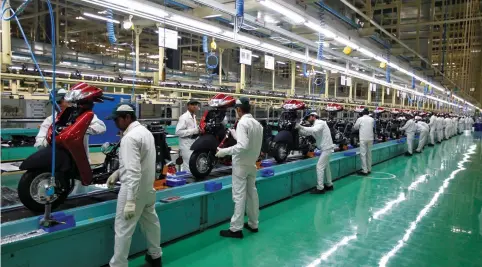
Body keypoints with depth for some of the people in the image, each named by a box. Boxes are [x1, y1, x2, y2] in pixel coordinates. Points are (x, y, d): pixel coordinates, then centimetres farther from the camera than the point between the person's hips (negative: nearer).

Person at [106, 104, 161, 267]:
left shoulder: (130, 138, -22)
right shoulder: (145, 131, 8)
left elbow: (133, 172, -29)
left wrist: (130, 201, -31)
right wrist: (118, 173, 11)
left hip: (134, 188, -10)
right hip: (148, 187, 10)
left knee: (123, 229, 1)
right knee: (151, 221, 21)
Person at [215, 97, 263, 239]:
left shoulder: (242, 123, -18)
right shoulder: (257, 123, 6)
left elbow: (243, 146, -28)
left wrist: (224, 151, -21)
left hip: (241, 164, -8)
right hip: (252, 163, 8)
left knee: (239, 196, -4)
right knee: (252, 193, 16)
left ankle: (236, 229, 2)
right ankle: (253, 224, 26)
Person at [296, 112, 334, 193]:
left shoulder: (320, 123, -14)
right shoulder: (315, 126, 14)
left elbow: (314, 130, -35)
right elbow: (306, 133, 5)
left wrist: (301, 127, -33)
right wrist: (299, 129, -11)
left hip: (326, 148, -10)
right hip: (326, 148, 10)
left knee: (319, 167, -11)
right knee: (326, 166, 19)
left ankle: (320, 188, -8)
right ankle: (329, 185, 31)